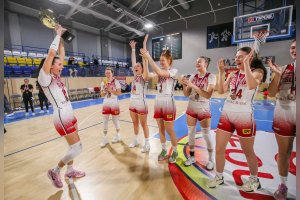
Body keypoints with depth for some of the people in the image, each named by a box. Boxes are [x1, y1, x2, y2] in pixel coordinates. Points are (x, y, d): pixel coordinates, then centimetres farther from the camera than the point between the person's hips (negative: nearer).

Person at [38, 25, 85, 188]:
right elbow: (51, 53, -20)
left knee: (73, 146, 18)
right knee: (77, 148, -2)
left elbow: (61, 54, 17)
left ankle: (70, 171, 37)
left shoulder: (56, 77, 10)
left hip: (69, 115, 9)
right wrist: (58, 34, -9)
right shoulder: (44, 78, -11)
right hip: (62, 118, -9)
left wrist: (61, 38, 14)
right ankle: (55, 171, 20)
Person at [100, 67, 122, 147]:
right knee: (105, 121, 5)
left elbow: (119, 93, -13)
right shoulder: (103, 82, 4)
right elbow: (102, 94, 5)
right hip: (106, 103, 4)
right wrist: (105, 91, -15)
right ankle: (105, 138, 18)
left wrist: (110, 90, -22)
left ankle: (118, 135, 31)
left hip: (114, 103, -3)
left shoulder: (116, 82, -8)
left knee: (115, 120, 9)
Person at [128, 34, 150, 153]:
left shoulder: (144, 77, -9)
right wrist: (133, 49, 13)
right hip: (132, 104, 7)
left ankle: (147, 144, 20)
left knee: (143, 124, 5)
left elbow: (145, 61, -15)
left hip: (141, 104, -7)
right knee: (135, 123, 18)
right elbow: (133, 61, 12)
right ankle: (135, 141, 35)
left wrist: (144, 44, -16)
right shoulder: (135, 76, 8)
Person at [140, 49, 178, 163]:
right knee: (161, 129, 13)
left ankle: (175, 152, 26)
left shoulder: (173, 71, -8)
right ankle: (163, 150, 31)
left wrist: (148, 57, -25)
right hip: (158, 102, 6)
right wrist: (145, 60, -12)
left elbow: (159, 72, -26)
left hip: (168, 103, -6)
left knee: (170, 130, 4)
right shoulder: (160, 72, 11)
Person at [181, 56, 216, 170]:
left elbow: (208, 95, -23)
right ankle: (192, 156, 29)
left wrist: (193, 85, -28)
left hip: (204, 110, -4)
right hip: (191, 108, 4)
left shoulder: (211, 77, -10)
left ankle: (211, 159, 25)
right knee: (191, 132, 11)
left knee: (206, 134, 5)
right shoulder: (193, 77, 2)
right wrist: (184, 85, -18)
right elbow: (186, 94, 1)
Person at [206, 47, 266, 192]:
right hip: (226, 114, 5)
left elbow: (251, 85, -26)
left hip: (244, 116, -4)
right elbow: (221, 90, 1)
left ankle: (254, 180, 38)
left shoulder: (257, 71, -3)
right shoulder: (233, 74, 10)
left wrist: (246, 64, -21)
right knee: (219, 148, 7)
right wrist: (221, 72, -3)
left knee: (248, 152, 12)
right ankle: (219, 177, 27)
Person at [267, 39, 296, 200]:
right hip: (283, 114, 2)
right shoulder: (284, 69, 6)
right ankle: (283, 185, 31)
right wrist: (277, 74, -12)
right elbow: (271, 93, -1)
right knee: (284, 153, 13)